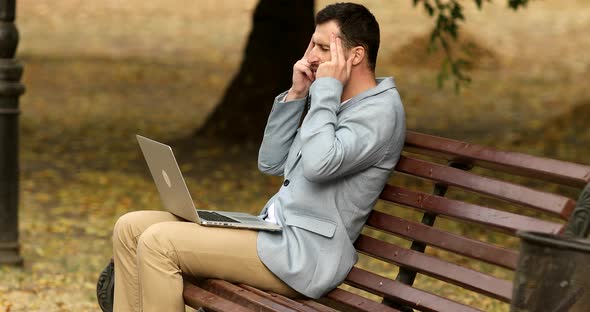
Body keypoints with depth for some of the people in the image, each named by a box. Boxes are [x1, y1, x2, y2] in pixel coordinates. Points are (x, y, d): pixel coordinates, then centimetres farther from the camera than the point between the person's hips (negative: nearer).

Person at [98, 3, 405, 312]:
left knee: (158, 242, -21)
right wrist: (296, 94, 8)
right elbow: (271, 163, 18)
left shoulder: (380, 110, -11)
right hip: (272, 232, 10)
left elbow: (318, 165, -28)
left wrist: (326, 88, -15)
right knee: (130, 228, 2)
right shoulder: (333, 103, 19)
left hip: (304, 255, -10)